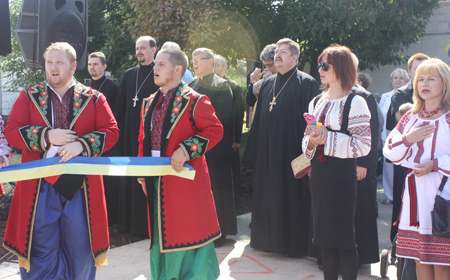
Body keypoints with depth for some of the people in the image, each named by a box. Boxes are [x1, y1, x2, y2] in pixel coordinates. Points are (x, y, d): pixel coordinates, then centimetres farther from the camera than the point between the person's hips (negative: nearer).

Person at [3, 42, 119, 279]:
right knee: (41, 247, 3)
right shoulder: (29, 97, 8)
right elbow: (11, 132, 0)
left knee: (79, 246, 8)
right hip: (40, 185, 0)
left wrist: (82, 144, -17)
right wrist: (46, 136, -15)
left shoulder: (93, 98, 7)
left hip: (81, 185, 0)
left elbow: (111, 132, 0)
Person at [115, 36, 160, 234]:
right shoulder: (129, 75, 14)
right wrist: (117, 127, 8)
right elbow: (120, 105, 15)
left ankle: (150, 223, 5)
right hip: (130, 134, 5)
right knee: (129, 179, 7)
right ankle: (130, 222, 17)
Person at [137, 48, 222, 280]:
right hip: (156, 184, 7)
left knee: (187, 233, 0)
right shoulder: (149, 103, 13)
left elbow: (215, 130, -14)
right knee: (161, 236, 15)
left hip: (183, 180, -7)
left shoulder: (194, 101, -9)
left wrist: (186, 149, -23)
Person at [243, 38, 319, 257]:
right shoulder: (267, 84, 15)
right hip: (267, 153, 6)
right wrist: (253, 152, 12)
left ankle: (294, 244, 10)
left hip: (291, 150, -6)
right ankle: (266, 238, 25)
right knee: (267, 195, 11)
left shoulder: (307, 83, -4)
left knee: (292, 196, 0)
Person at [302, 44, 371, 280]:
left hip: (342, 176, -6)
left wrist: (328, 138, -18)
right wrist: (311, 141, -4)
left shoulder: (355, 103, -7)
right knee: (324, 234, 11)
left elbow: (363, 145, -14)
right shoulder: (316, 102, 13)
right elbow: (306, 140, 19)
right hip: (319, 174, 7)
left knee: (344, 236, -1)